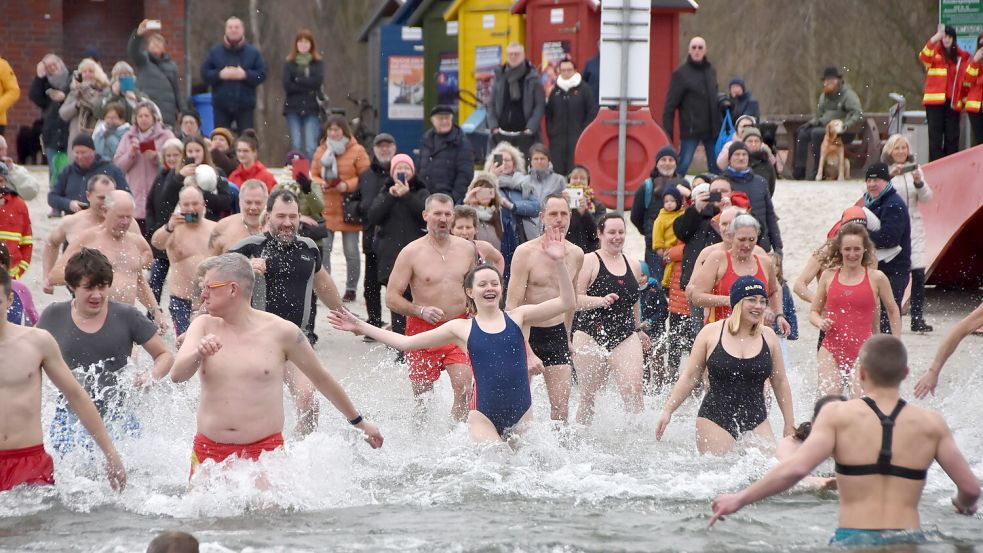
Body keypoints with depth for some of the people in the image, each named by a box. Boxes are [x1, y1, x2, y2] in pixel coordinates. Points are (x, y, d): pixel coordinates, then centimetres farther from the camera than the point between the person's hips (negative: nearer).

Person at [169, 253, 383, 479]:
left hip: (265, 452, -3)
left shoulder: (281, 331, -2)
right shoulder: (203, 326, 5)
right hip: (208, 450, 3)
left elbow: (322, 379, 10)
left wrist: (359, 422, 18)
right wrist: (198, 353, -31)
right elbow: (177, 374, -8)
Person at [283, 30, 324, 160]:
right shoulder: (289, 64, 9)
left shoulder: (318, 63, 8)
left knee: (311, 147, -9)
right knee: (295, 146, -2)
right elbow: (287, 86, -4)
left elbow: (318, 81, -8)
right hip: (293, 108, 1)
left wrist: (298, 80, -6)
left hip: (312, 109, -1)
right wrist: (308, 87, -9)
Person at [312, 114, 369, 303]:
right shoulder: (321, 151, 10)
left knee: (351, 251, 4)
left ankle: (351, 289, 16)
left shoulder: (357, 151, -3)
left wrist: (348, 185, -18)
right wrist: (320, 183, -7)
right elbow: (313, 175, 15)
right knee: (322, 249, -3)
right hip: (326, 207, 3)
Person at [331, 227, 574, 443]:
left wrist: (559, 262, -14)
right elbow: (406, 342, 10)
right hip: (484, 416, -2)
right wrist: (360, 326, 9)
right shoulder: (461, 328, 6)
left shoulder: (518, 317, 7)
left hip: (522, 414, 2)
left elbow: (566, 302, -1)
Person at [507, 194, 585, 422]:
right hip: (526, 333, -4)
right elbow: (511, 307, -18)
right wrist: (528, 353, -25)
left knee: (561, 406, -2)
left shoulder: (576, 254, 3)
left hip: (556, 334, 4)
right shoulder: (526, 252, -14)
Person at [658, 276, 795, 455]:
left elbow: (780, 383, 15)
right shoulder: (711, 333, 1)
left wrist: (789, 423, 16)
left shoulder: (768, 337, 7)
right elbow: (689, 377, 7)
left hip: (756, 422, 2)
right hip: (715, 420, -2)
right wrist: (667, 411, 3)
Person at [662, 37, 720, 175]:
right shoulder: (681, 74, -4)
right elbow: (670, 105, -6)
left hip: (712, 129, 5)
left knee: (716, 168, 7)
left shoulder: (712, 71, 11)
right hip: (690, 130, -5)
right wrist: (667, 132, -12)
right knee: (683, 165, -9)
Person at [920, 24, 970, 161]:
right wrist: (936, 37, -32)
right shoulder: (934, 52, 2)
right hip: (935, 101, -3)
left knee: (952, 137, 3)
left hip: (953, 102, 3)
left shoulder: (962, 56, 11)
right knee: (935, 136, -6)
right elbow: (923, 57, -22)